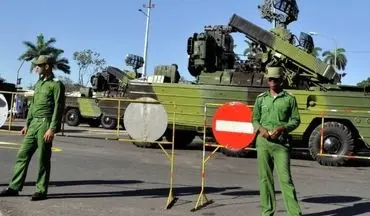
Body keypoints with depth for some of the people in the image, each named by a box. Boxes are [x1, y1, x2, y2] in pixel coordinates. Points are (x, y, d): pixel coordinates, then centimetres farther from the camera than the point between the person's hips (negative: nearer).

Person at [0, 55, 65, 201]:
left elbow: (58, 108, -13)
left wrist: (52, 129, -20)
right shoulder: (38, 83, 19)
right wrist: (27, 124, 17)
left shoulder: (56, 85, -7)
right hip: (34, 124, 8)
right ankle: (14, 187, 14)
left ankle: (41, 191, 8)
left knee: (43, 159, -2)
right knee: (22, 155, 7)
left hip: (45, 124, -8)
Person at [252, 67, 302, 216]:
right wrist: (261, 129, -8)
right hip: (263, 142, 3)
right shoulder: (261, 98, 11)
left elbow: (296, 120, 4)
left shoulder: (289, 99, 5)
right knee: (265, 178, 6)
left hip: (281, 143, -2)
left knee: (285, 178, -7)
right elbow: (254, 119, 13)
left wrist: (282, 128, -13)